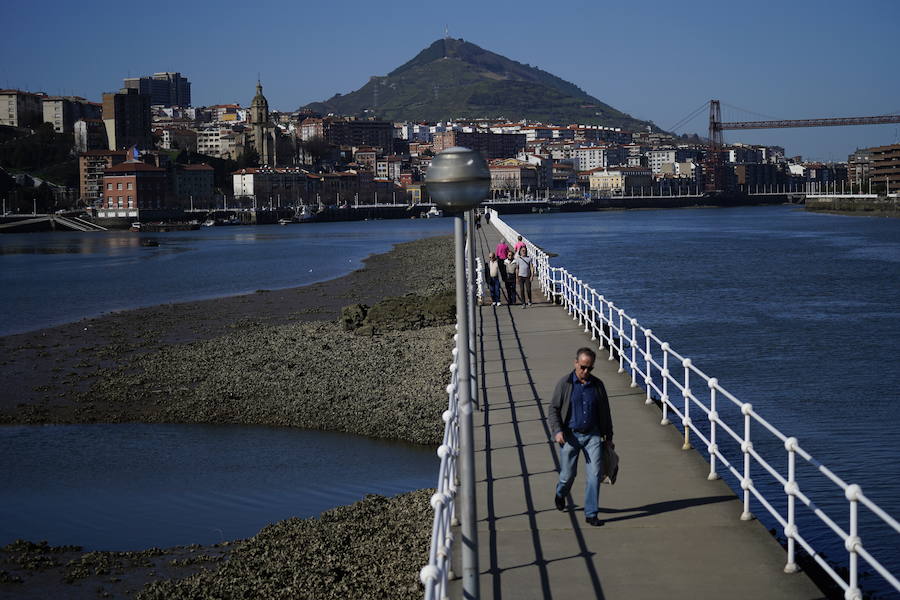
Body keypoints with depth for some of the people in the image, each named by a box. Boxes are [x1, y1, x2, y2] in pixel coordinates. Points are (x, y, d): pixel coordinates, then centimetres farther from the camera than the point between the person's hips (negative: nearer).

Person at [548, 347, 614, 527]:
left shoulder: (597, 385, 6)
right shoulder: (564, 384, -3)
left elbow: (605, 413, 16)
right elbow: (553, 409, -3)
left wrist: (608, 437, 16)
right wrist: (557, 431, -17)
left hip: (592, 435, 2)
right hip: (570, 435, -2)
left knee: (595, 474, -8)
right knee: (568, 474, 6)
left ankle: (591, 514, -2)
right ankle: (560, 494, 41)